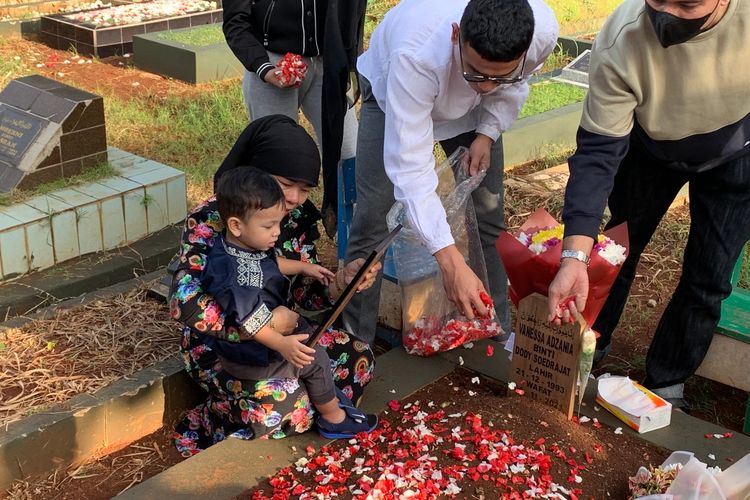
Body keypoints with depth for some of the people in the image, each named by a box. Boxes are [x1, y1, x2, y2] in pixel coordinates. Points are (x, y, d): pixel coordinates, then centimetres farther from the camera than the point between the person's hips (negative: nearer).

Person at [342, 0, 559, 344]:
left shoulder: (543, 31, -34)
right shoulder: (415, 56, -47)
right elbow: (410, 165, -47)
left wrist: (487, 133, -20)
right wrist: (450, 262, -52)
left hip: (473, 108, 4)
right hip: (393, 93, -3)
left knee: (489, 216, 2)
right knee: (373, 221, -10)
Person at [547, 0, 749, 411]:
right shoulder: (620, 44, -38)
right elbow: (598, 153, -35)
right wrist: (574, 256, -43)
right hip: (653, 149, 0)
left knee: (707, 278, 2)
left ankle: (666, 385, 22)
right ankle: (589, 346, 37)